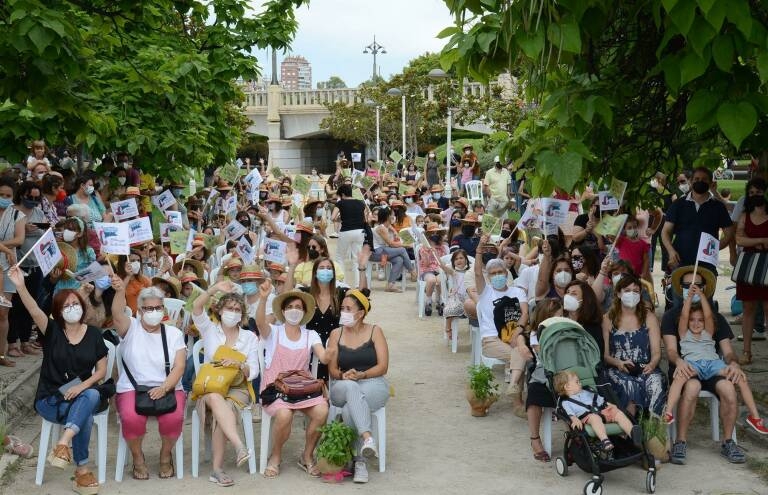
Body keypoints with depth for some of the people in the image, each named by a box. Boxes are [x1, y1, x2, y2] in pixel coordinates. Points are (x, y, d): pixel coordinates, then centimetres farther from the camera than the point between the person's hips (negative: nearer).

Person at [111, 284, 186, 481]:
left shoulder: (174, 333, 9)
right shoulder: (130, 328, 5)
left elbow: (179, 367, -1)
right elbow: (117, 315, -19)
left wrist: (163, 388, -19)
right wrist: (120, 291, -40)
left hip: (168, 388, 1)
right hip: (132, 389, -1)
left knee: (173, 418, -31)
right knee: (132, 418, -33)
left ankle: (165, 456, 1)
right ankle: (138, 458, -2)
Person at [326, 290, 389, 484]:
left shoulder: (375, 331, 5)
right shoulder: (336, 334, 12)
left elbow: (382, 367, -1)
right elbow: (332, 369, 7)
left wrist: (360, 375, -16)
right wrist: (343, 375, -16)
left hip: (373, 384, -1)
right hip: (343, 387, 1)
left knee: (349, 410, -35)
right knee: (350, 387, -39)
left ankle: (360, 460, -27)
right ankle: (367, 437, -51)